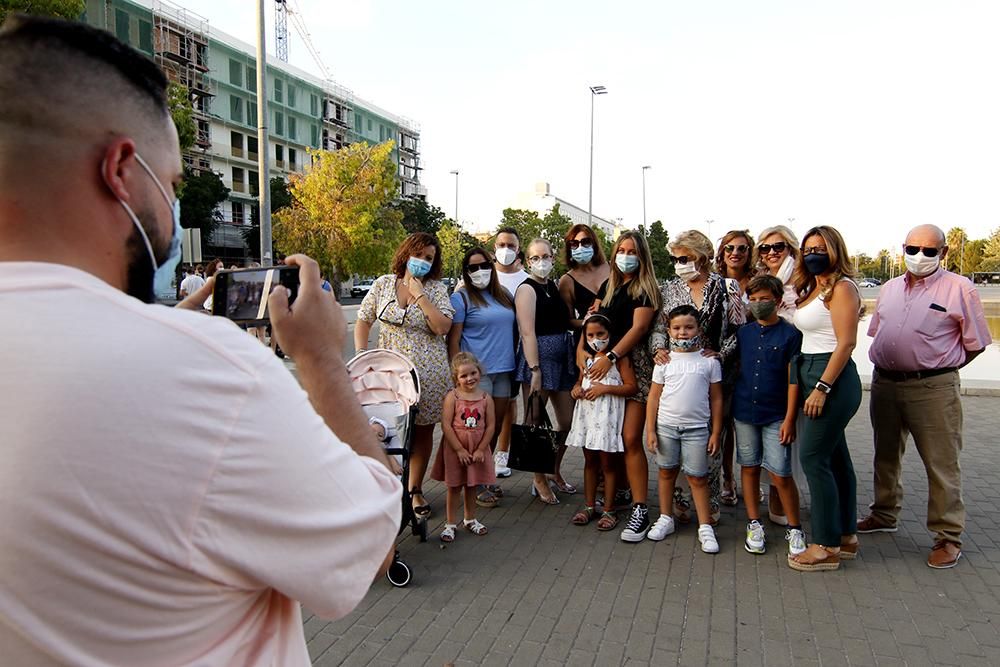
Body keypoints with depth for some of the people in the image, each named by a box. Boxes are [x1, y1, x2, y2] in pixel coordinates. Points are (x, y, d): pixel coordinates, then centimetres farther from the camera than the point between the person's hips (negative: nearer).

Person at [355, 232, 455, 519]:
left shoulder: (437, 289, 1)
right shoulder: (383, 284, 5)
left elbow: (443, 327, -12)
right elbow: (363, 321, 7)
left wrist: (420, 295, -13)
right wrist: (360, 354, -6)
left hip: (429, 373, 0)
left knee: (423, 431, 9)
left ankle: (415, 489, 25)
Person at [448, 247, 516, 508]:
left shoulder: (504, 295, 14)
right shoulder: (461, 297, -4)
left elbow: (514, 330, 22)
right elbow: (453, 339, -7)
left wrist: (515, 364, 16)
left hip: (504, 370, 6)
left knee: (496, 427, 11)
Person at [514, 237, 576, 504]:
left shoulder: (555, 286, 15)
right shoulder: (527, 289, -8)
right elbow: (528, 332, -16)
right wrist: (535, 371, -21)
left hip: (562, 358, 8)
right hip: (538, 358, -8)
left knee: (567, 421, 12)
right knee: (536, 423, 3)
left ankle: (555, 472, 31)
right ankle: (540, 481, 16)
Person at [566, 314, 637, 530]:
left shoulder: (619, 358, -9)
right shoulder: (586, 358, 10)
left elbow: (632, 387, -13)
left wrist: (605, 388, -20)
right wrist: (577, 388, 1)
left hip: (608, 416, -6)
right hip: (587, 414, 6)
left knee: (608, 463, 3)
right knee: (590, 461, 14)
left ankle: (609, 510, 14)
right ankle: (589, 506, 24)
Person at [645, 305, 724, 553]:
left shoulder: (709, 361, -1)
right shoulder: (665, 360, 2)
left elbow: (716, 398, 3)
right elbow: (654, 396, 4)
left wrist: (716, 432, 0)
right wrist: (650, 430, -1)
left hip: (697, 428, -2)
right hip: (666, 425, 2)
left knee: (697, 477, 2)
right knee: (666, 471, 12)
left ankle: (705, 527, 11)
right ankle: (665, 518, 26)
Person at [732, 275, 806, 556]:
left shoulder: (790, 334, -5)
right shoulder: (743, 333, 7)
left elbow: (793, 379, -6)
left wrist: (789, 419, -10)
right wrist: (733, 405, 8)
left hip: (776, 416, -4)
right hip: (744, 413, 4)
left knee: (780, 475, -4)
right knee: (749, 468, 10)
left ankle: (794, 529, 14)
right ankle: (754, 525, 22)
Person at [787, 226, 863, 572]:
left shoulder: (841, 287, -10)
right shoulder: (812, 288, 17)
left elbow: (846, 342, -17)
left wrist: (822, 387, -20)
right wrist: (814, 386, 9)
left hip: (832, 378, -9)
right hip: (811, 375, 9)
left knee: (813, 457, -8)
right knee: (835, 457, 14)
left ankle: (827, 547, 1)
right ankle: (846, 537, 24)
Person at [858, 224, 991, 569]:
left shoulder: (960, 289, -5)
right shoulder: (889, 288, 10)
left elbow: (975, 344, -1)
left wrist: (939, 367, 4)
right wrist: (892, 364, 10)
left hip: (932, 388, -5)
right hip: (885, 383, 5)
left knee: (941, 464, 1)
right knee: (886, 456, 18)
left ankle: (948, 537, 14)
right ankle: (884, 515, 36)